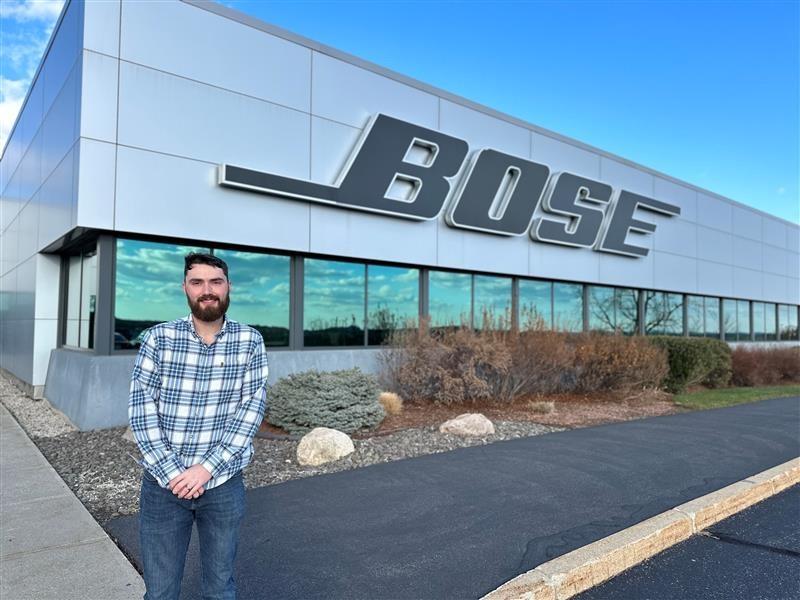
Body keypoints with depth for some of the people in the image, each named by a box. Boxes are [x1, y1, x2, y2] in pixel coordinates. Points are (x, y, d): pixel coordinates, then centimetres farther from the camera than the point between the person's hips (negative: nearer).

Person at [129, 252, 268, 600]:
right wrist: (171, 472, -14)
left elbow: (252, 408, -8)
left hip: (223, 484, 0)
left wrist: (207, 468, -15)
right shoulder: (158, 339, -4)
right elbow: (141, 409, -7)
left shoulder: (250, 342, -4)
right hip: (164, 482, 0)